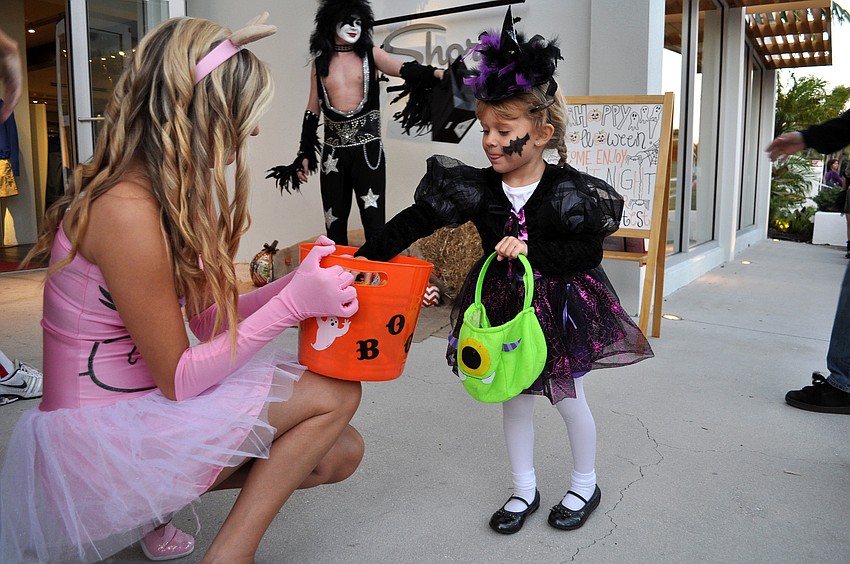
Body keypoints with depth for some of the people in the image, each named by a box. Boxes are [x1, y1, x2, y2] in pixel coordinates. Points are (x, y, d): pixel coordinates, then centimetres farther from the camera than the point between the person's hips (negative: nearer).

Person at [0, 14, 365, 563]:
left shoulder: (171, 195, 5)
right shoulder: (126, 209, -24)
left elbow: (210, 318, 5)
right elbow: (178, 379, -20)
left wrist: (300, 280, -7)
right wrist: (292, 304, -23)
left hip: (139, 406, 9)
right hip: (99, 436, -9)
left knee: (340, 454, 4)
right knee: (335, 393, -15)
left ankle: (154, 496, 14)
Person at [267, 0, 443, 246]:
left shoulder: (370, 54, 4)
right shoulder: (320, 62, 10)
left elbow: (403, 69, -15)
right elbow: (312, 111, 14)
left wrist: (434, 72, -36)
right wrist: (304, 154, 11)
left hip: (367, 147, -2)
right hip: (333, 150, 2)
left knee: (374, 220, -6)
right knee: (334, 222, 8)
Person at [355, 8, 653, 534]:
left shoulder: (567, 190, -18)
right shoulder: (478, 187, -11)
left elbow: (589, 253, -17)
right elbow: (417, 220, -15)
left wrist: (531, 249, -28)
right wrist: (368, 258, -24)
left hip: (561, 304, -3)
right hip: (503, 302, 3)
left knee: (569, 397, 11)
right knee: (515, 396, 14)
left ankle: (586, 485, 37)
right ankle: (524, 490, 33)